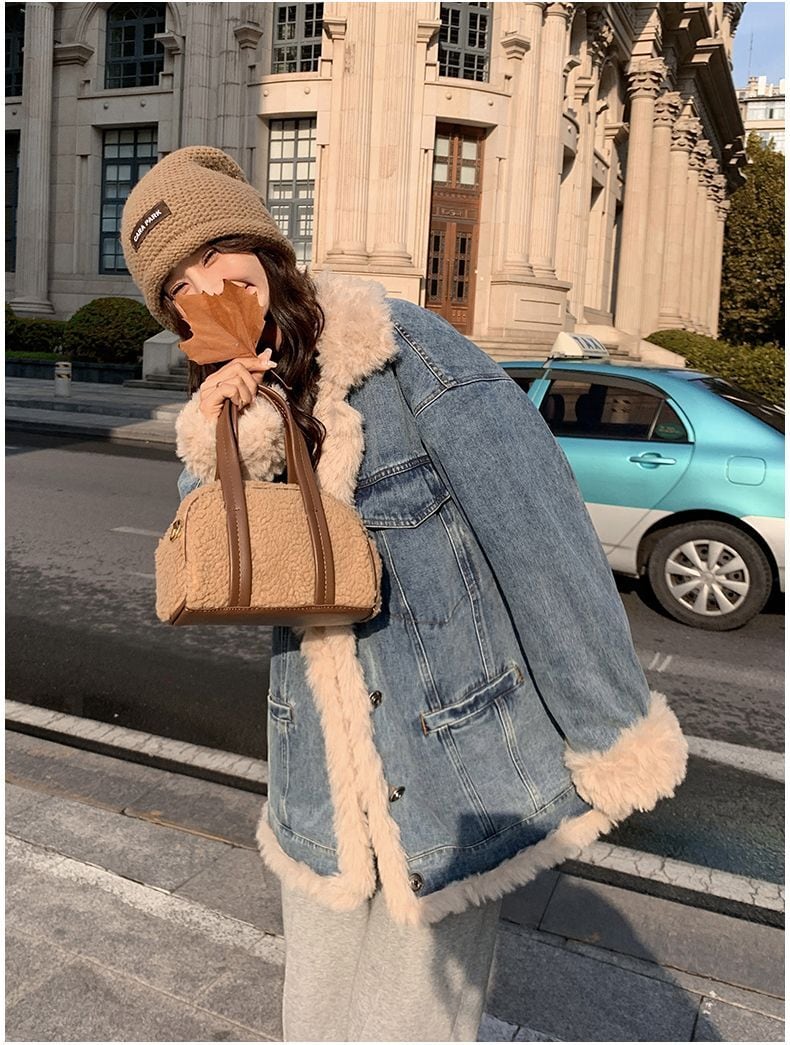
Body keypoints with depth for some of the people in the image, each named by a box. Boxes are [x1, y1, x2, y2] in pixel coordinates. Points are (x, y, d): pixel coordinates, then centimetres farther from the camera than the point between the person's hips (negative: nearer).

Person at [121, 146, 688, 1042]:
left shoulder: (400, 347, -16)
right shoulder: (231, 408, 5)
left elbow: (540, 537, -18)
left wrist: (615, 740, -16)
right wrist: (210, 446, -14)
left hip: (451, 770, -5)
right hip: (321, 779, 6)